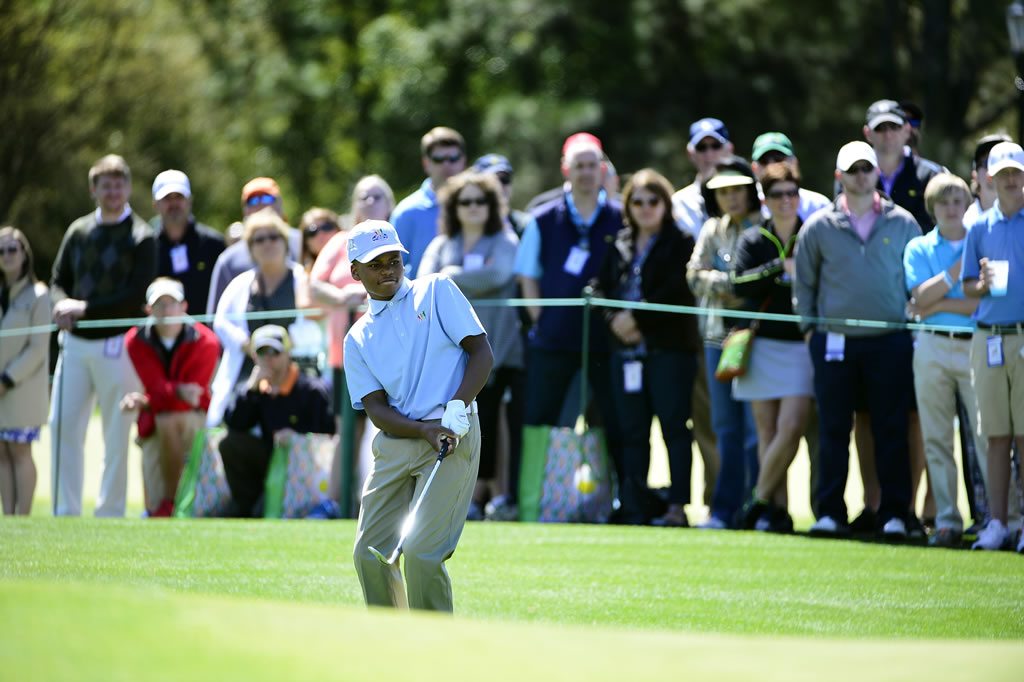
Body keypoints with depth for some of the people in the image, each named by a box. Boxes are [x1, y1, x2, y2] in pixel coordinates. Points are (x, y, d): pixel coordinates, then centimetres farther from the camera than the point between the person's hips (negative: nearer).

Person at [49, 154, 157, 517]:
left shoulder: (142, 236, -2)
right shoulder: (78, 231, 13)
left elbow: (137, 296, -11)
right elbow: (59, 280, 15)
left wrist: (85, 308, -16)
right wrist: (62, 304, -8)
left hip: (116, 343, -5)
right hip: (75, 341, 5)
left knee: (116, 432, 0)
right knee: (62, 424, -1)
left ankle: (110, 512, 5)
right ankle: (66, 511, 4)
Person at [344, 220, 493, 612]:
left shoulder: (436, 291, 7)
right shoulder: (358, 339, 13)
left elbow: (481, 352, 1)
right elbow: (376, 409, 2)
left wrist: (457, 407, -14)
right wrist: (423, 430, -17)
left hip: (453, 437, -4)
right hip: (394, 444, 4)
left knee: (420, 552, -15)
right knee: (369, 554, 1)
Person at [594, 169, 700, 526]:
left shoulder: (681, 244, 2)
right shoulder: (620, 247, 17)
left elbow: (675, 291, -10)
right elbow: (603, 288, 11)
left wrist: (637, 317, -13)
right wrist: (615, 319, -8)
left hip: (669, 348, -5)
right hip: (627, 348, 5)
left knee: (674, 426, -7)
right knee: (633, 431, 5)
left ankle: (677, 507, -9)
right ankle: (633, 507, 6)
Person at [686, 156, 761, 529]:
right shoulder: (712, 230, 15)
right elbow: (695, 275, 7)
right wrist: (727, 282, -9)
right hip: (718, 335, 5)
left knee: (756, 429, -6)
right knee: (726, 428, 7)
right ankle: (723, 511, 10)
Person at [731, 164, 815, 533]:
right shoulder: (753, 241, 8)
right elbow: (740, 283, -9)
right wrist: (781, 266, -16)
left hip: (802, 346, -2)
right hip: (762, 346, 2)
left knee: (791, 428, -13)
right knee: (767, 431, 2)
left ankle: (760, 501, 0)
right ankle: (778, 510, 7)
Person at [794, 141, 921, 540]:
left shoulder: (903, 224, 6)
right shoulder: (819, 227, 6)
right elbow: (804, 283, 12)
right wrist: (809, 328, 6)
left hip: (890, 342, 0)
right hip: (834, 341, 0)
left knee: (891, 430, -1)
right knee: (833, 430, 1)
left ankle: (894, 514, 4)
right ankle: (830, 513, 6)